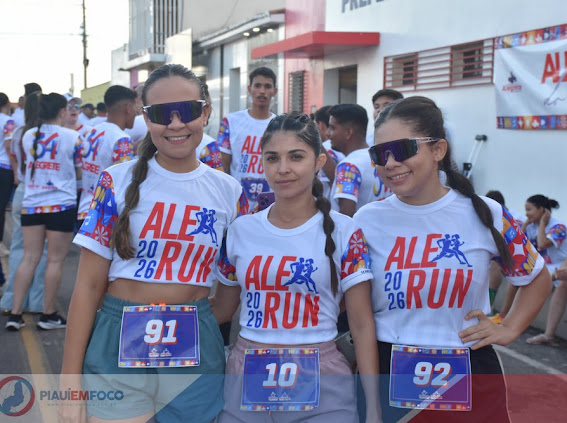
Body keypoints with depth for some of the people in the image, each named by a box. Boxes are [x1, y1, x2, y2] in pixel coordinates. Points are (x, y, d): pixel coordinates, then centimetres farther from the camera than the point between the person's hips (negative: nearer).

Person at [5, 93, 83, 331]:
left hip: (31, 204, 4)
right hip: (61, 205, -4)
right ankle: (48, 315, 12)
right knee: (55, 260, 4)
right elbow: (80, 172, 0)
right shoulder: (71, 137, -8)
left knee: (29, 258, 9)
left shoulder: (28, 136, 5)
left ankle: (15, 314, 9)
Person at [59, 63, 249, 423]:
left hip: (195, 351, 2)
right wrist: (70, 379, -6)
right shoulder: (118, 182, -6)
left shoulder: (230, 193, 0)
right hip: (118, 345, -2)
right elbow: (88, 285, -5)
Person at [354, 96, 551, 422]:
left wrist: (509, 330, 2)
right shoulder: (368, 221, -4)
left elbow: (538, 278, 12)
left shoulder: (484, 214, -4)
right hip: (389, 376, 0)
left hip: (470, 379, 0)